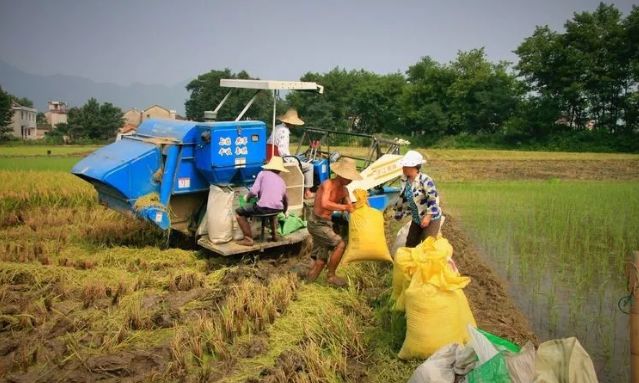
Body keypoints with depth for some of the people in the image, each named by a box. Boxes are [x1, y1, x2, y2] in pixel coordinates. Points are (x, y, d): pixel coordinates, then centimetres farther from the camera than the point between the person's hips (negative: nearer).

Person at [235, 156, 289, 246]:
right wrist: (283, 212, 54)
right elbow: (286, 200, 34)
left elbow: (253, 191, -7)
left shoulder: (263, 173, 6)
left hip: (263, 208, -6)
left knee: (239, 212, 14)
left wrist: (247, 197, 15)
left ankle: (248, 239, 5)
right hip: (278, 209, 6)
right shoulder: (282, 181, 22)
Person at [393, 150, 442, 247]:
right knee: (410, 244, 10)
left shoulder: (425, 180, -22)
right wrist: (399, 213, 18)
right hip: (416, 219, 7)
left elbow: (434, 199, -24)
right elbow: (403, 198, 13)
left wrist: (428, 217, -26)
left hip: (431, 219, -7)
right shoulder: (405, 180, 0)